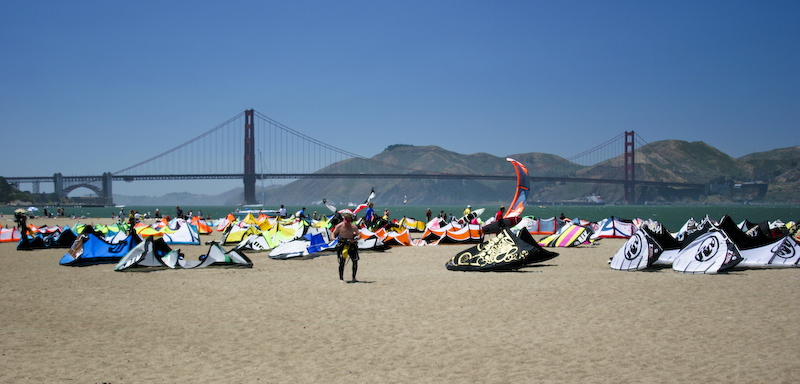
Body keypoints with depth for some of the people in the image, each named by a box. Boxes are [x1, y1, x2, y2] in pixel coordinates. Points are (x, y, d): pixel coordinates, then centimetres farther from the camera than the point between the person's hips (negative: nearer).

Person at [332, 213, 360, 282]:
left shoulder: (354, 227, 0)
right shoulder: (339, 226, 0)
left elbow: (359, 235, 1)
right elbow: (334, 233, 9)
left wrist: (355, 239, -20)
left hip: (351, 244, 1)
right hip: (342, 244, -1)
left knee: (355, 261, -6)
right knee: (342, 261, -11)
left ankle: (354, 277, 8)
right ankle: (341, 278, 0)